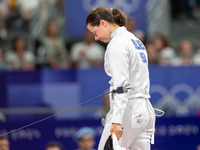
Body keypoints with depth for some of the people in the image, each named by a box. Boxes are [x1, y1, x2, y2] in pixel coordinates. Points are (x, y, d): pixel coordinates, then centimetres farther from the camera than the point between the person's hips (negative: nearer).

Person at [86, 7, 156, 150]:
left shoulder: (117, 44, -11)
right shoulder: (135, 40, 18)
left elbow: (121, 84, -20)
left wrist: (116, 121, -26)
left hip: (128, 110, -9)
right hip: (146, 110, 9)